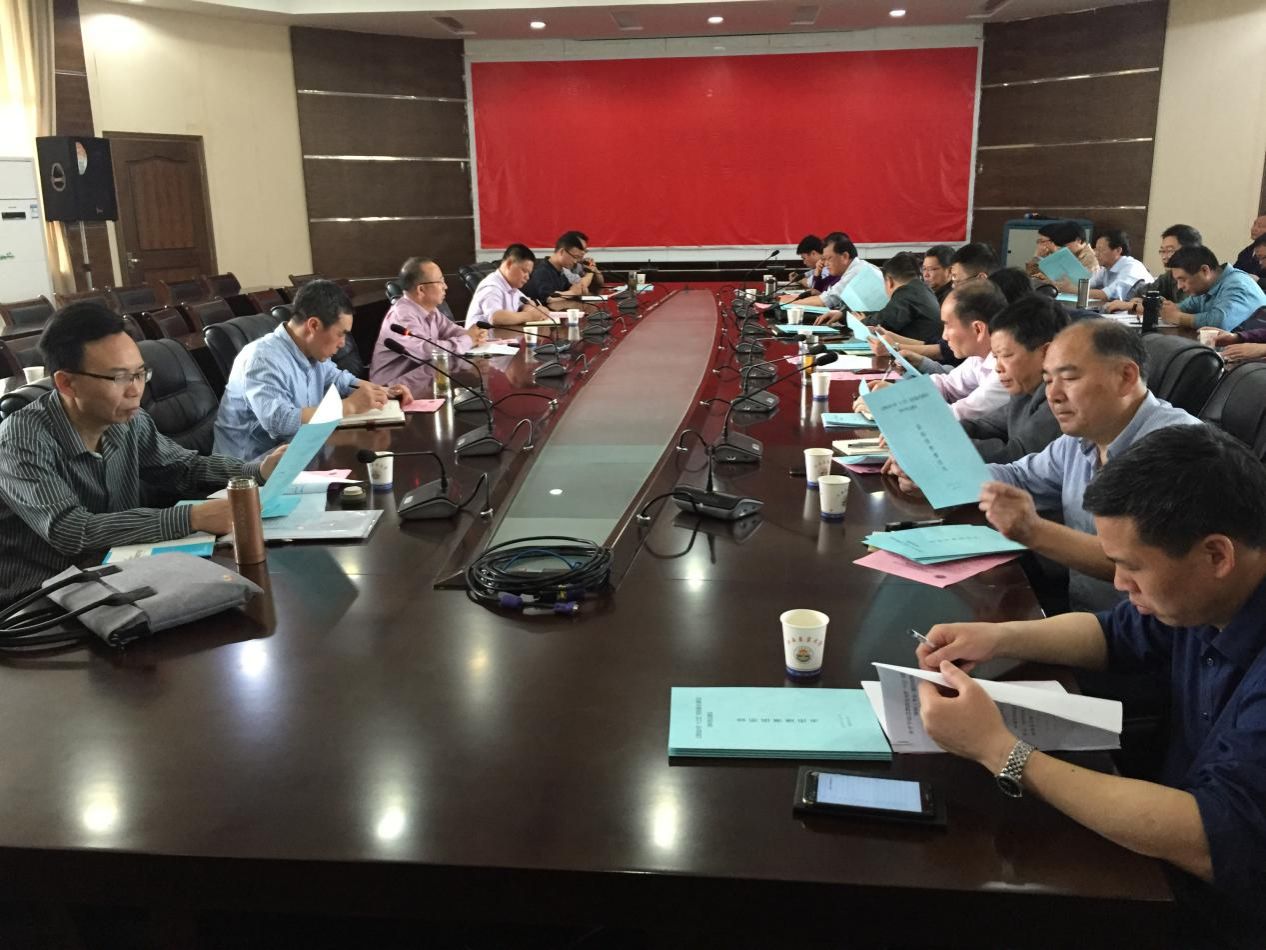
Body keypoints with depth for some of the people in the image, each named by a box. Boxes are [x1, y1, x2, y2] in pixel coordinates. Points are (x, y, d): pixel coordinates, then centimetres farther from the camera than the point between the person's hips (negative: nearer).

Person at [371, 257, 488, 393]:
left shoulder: (429, 309, 4)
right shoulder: (402, 316, -22)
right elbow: (429, 352, -31)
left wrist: (473, 336, -9)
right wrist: (467, 340, -17)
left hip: (421, 379, 8)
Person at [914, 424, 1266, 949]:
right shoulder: (1207, 595, -5)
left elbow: (1210, 845, -37)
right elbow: (1115, 634, 13)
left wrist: (1000, 750, -33)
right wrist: (1001, 637, -5)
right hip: (1169, 870, 7)